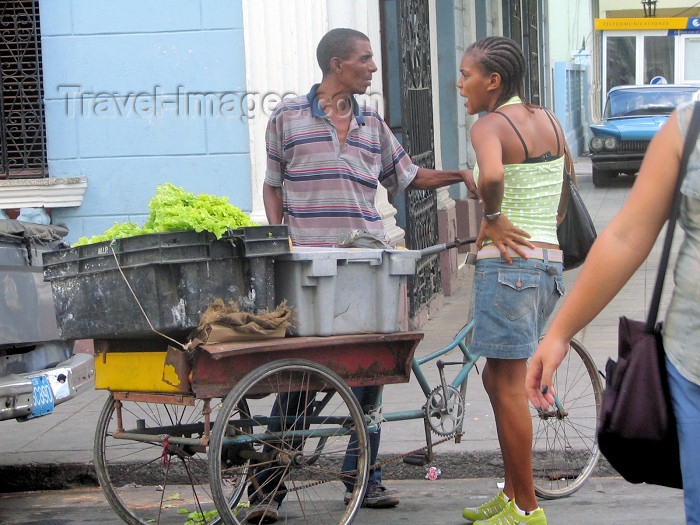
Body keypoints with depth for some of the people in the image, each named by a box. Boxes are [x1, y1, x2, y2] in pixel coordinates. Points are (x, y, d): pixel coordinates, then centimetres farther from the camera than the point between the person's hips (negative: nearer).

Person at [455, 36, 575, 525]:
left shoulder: (490, 125, -11)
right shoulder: (549, 121, 14)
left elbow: (491, 177, -32)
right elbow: (565, 195, 23)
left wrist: (493, 217, -16)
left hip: (509, 262, -9)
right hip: (549, 261, 9)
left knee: (508, 387, -2)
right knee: (498, 378, 19)